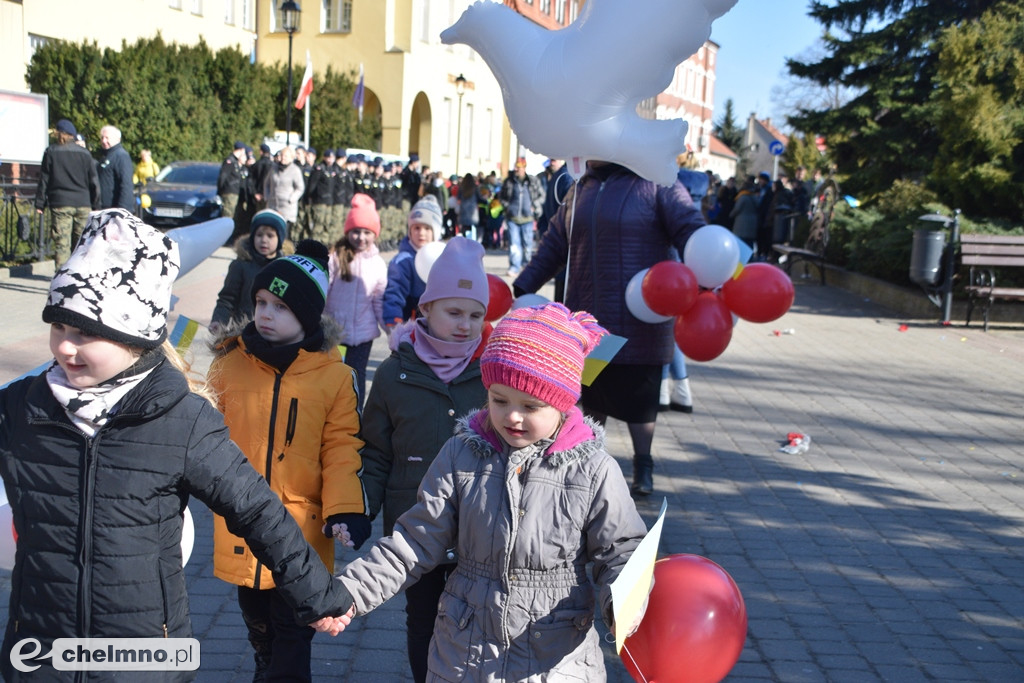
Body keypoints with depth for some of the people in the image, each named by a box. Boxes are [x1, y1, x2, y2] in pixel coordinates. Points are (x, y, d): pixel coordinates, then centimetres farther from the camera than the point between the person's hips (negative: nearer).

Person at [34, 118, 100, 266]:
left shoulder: (51, 152, 3)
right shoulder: (84, 153, 7)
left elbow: (44, 180, 4)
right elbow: (94, 181, 8)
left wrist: (40, 203, 9)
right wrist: (95, 205, 14)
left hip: (60, 204, -2)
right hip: (83, 204, 2)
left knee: (62, 243, -2)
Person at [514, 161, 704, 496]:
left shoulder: (657, 185, -4)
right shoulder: (580, 190, 14)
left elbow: (692, 234, -12)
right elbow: (553, 247, 18)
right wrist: (519, 289, 14)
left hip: (639, 324, -5)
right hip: (587, 320, 5)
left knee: (638, 396, 4)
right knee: (591, 396, 14)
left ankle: (643, 465, 23)